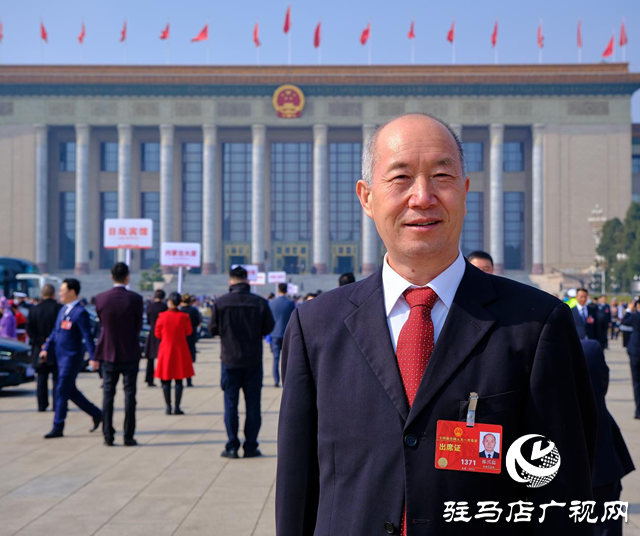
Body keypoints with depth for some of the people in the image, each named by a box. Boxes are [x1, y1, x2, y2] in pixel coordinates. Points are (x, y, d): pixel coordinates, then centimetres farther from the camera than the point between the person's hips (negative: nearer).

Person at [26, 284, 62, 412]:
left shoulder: (34, 310, 2)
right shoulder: (60, 309, -9)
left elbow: (29, 329, -2)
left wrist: (39, 344, -3)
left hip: (40, 349, 3)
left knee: (41, 379, 11)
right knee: (57, 378, 4)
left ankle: (42, 405, 11)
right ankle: (57, 405, 2)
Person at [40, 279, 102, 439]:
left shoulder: (80, 313, -16)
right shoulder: (63, 309, 11)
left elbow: (88, 337, -19)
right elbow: (55, 331, 19)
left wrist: (93, 357, -23)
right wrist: (46, 348, 14)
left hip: (72, 357, -9)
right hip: (61, 356, 9)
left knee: (62, 391, -5)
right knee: (70, 391, 15)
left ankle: (58, 427, 4)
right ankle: (97, 415, 26)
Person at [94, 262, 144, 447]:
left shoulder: (101, 298, -4)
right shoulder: (135, 299, -12)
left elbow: (101, 323, 7)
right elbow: (138, 326, -3)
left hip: (108, 352, 2)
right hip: (130, 353, -2)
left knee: (108, 394, 8)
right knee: (129, 394, 4)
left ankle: (108, 435, 7)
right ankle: (128, 436, 5)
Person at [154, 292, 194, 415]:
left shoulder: (162, 316, -8)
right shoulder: (184, 317, -8)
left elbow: (158, 334, 2)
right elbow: (189, 332, 6)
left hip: (166, 350, 0)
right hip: (181, 351, 0)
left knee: (166, 381, 7)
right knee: (179, 380, 6)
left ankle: (168, 407, 5)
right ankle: (177, 407, 3)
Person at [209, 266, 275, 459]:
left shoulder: (220, 303, -7)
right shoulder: (260, 303, -6)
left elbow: (212, 329, -1)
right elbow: (268, 328, 1)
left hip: (230, 359, 0)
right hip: (253, 360, 0)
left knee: (231, 403, 6)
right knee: (253, 403, 8)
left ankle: (232, 447, 5)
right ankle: (250, 446, 9)